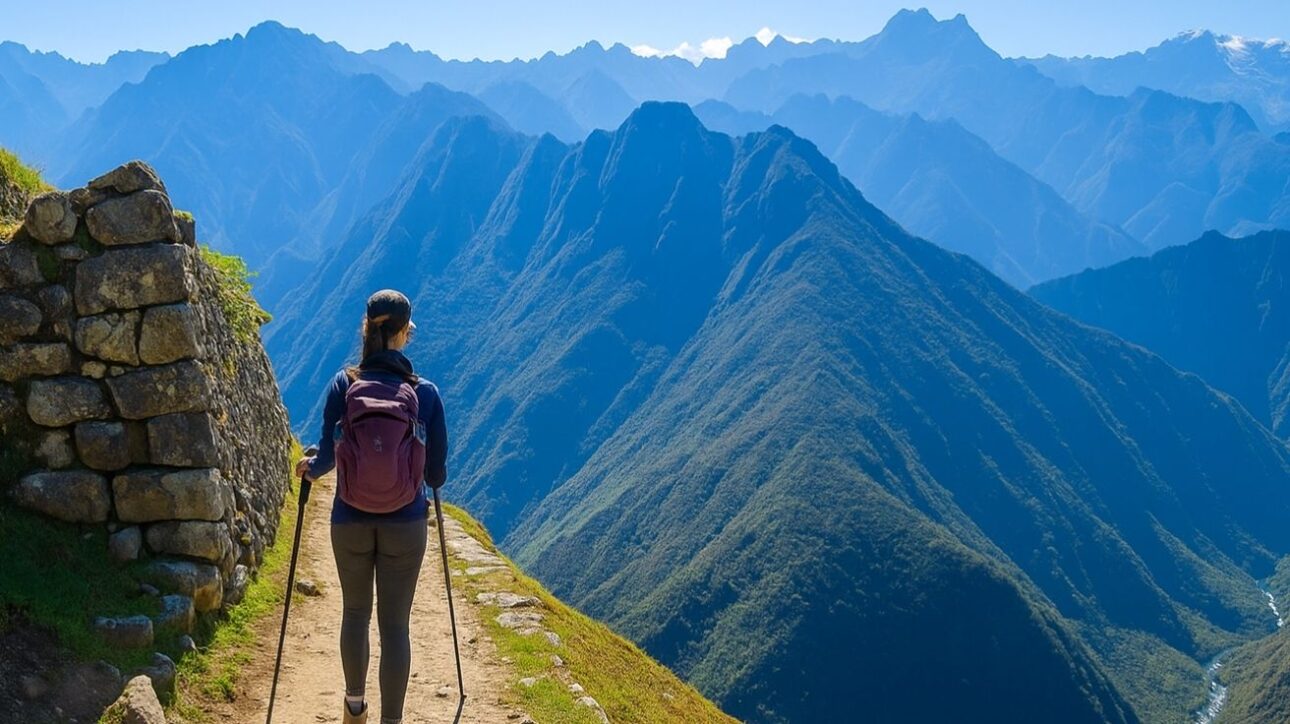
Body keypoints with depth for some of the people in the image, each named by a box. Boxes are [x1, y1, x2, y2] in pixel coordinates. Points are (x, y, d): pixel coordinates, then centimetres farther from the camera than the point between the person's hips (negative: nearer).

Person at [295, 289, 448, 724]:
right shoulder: (425, 393, -8)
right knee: (395, 624, 6)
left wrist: (308, 468, 18)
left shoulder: (343, 385, -8)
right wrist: (431, 483, 22)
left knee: (355, 613, 21)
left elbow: (327, 458, -5)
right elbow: (436, 472, -3)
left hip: (350, 524, 2)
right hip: (405, 526, -1)